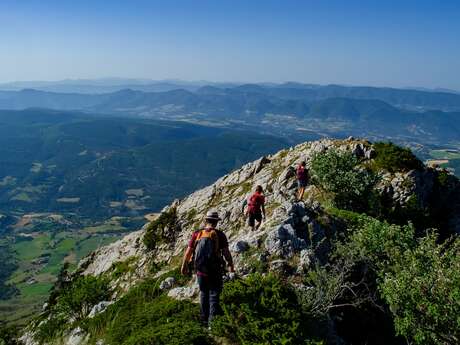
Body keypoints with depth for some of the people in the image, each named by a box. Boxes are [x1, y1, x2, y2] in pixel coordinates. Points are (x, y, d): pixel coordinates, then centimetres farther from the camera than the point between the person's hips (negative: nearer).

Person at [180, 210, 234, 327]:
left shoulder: (197, 234, -3)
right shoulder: (219, 235, -12)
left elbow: (188, 252, 3)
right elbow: (226, 253, -13)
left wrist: (184, 265, 18)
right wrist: (231, 265, 4)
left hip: (200, 271, 3)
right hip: (215, 271, -3)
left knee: (203, 294, 22)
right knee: (214, 295, 11)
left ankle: (204, 320, 33)